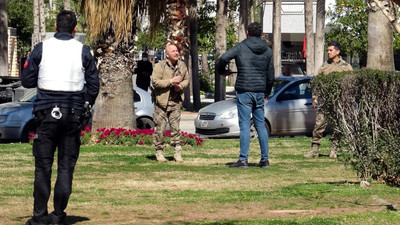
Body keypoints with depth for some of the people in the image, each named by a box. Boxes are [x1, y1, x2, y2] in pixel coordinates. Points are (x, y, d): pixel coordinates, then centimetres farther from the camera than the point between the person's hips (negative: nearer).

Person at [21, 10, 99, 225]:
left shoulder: (41, 49, -2)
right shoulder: (83, 51, -1)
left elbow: (26, 80, 2)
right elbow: (94, 85, 2)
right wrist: (85, 106, 18)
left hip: (46, 113, 0)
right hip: (73, 115, 0)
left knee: (43, 166, 6)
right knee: (66, 166, 7)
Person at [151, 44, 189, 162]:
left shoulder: (182, 66, 7)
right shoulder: (160, 66, -10)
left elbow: (186, 80, 18)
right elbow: (155, 82, -16)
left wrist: (180, 86, -4)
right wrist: (171, 81, -19)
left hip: (175, 102, 3)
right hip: (162, 101, -3)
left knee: (175, 127, 2)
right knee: (160, 128, 2)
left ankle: (177, 153, 6)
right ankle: (159, 152, 13)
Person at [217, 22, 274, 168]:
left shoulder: (241, 47, -4)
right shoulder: (267, 51, 10)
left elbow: (224, 58, -17)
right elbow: (270, 75, 13)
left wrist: (222, 71, 3)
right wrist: (267, 93, 26)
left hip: (244, 91, -4)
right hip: (260, 91, 4)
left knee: (244, 125, -5)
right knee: (260, 125, 10)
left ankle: (243, 160, -9)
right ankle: (265, 159, 10)